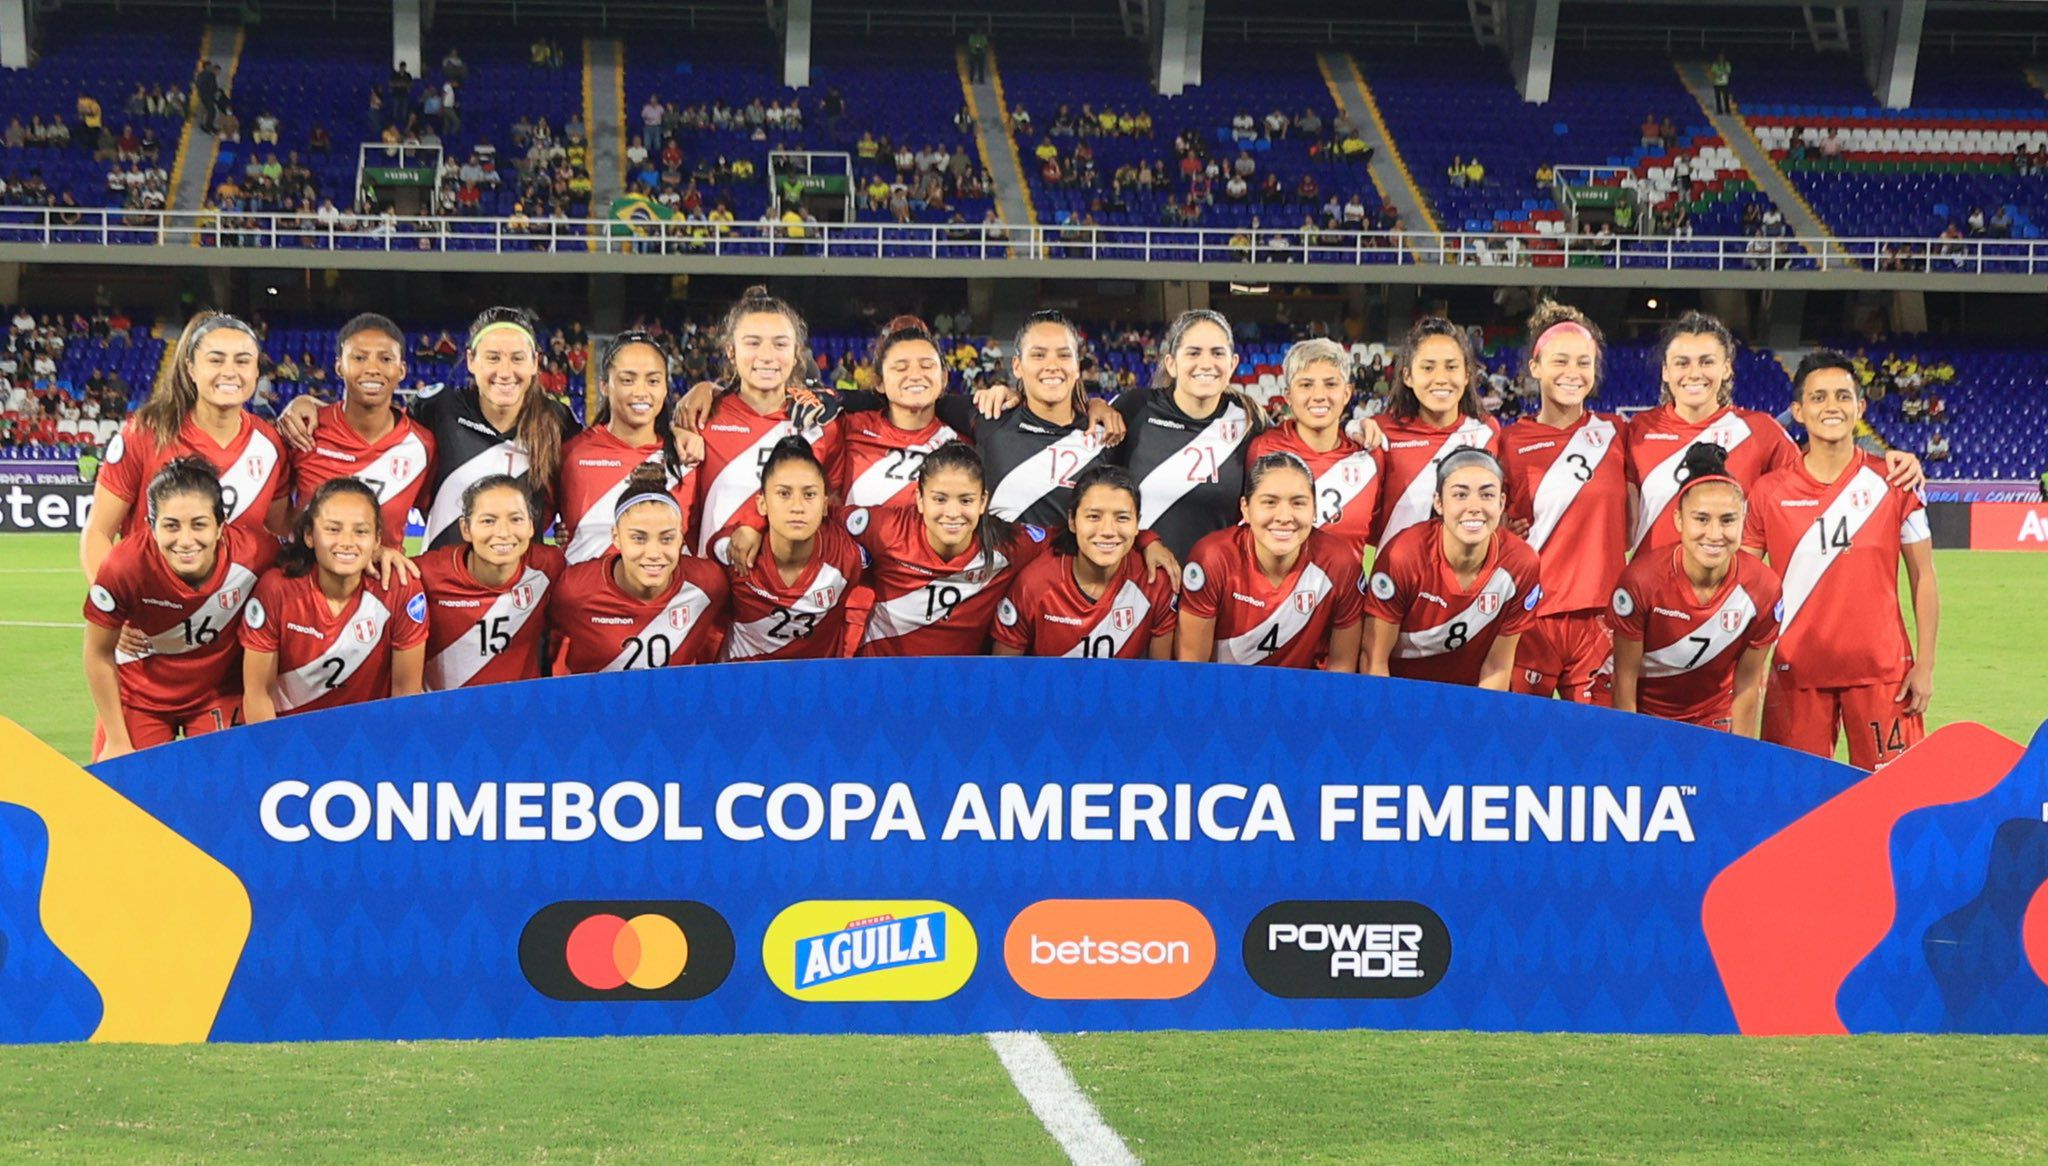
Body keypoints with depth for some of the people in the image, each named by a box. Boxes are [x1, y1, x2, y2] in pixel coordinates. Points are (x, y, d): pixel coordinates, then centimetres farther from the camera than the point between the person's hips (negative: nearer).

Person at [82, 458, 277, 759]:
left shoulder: (254, 553, -29)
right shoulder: (126, 567, -31)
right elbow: (99, 654, -15)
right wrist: (117, 742, -7)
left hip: (220, 692, 1)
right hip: (140, 695, -1)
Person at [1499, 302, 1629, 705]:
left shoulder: (1615, 434, 9)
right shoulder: (1511, 442, 5)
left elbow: (1632, 530, 13)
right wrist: (1509, 534, -6)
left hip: (1599, 616, 1)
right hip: (1529, 613, -1)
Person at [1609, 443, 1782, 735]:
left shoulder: (1763, 588, -18)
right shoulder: (1641, 581, -25)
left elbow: (1747, 686, -6)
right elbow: (1625, 679, -15)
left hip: (1715, 718, 2)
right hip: (1645, 712, -2)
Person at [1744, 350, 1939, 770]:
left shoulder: (1893, 484, 2)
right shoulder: (1769, 492, 2)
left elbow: (1923, 579, 5)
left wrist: (1925, 666, -1)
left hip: (1882, 671, 0)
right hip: (1797, 672, 0)